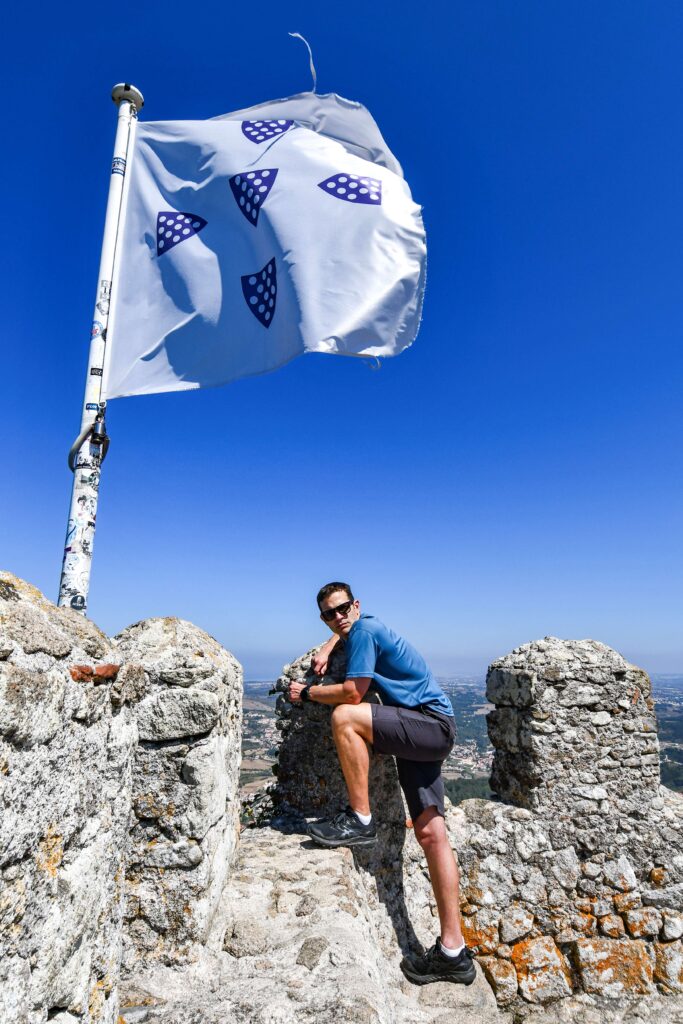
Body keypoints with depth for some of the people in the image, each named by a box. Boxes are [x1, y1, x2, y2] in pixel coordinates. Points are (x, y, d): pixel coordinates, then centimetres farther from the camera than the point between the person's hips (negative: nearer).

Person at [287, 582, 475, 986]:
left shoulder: (364, 628, -10)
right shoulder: (361, 629, 16)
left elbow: (353, 692, -15)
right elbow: (344, 632, 42)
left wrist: (306, 693, -2)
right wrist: (327, 648, 22)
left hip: (433, 724, -9)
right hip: (422, 731, 9)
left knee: (345, 716, -25)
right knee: (431, 834, 4)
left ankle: (361, 820, -14)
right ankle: (452, 952, 8)